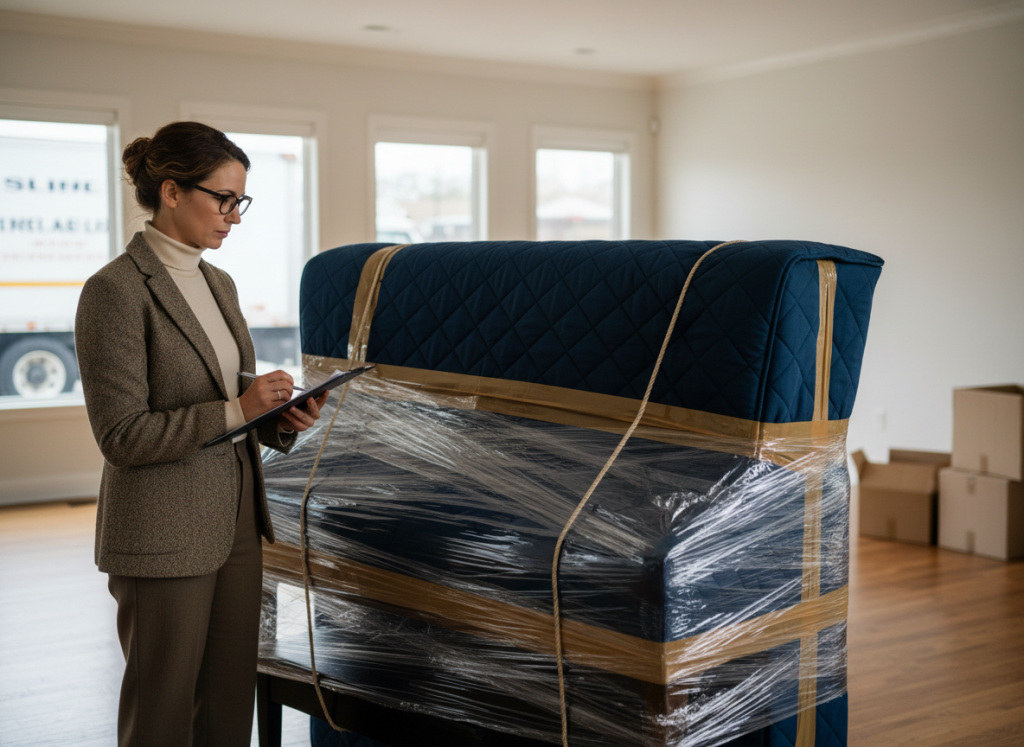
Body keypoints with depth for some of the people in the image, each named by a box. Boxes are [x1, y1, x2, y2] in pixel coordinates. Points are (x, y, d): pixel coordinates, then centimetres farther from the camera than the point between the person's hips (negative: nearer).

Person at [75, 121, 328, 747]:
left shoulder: (220, 284, 11)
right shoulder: (116, 291, -14)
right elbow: (122, 436, -17)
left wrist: (281, 420, 0)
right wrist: (235, 410, -21)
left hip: (236, 522, 8)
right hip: (163, 537, -7)